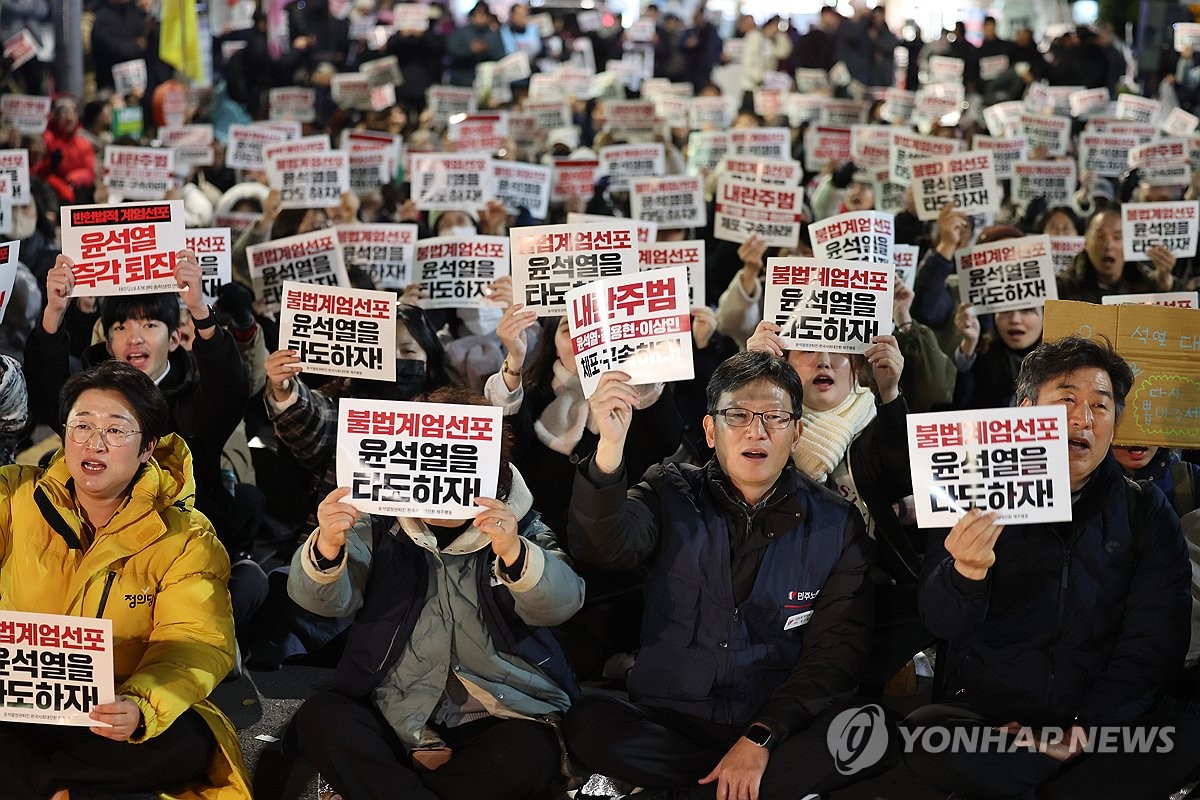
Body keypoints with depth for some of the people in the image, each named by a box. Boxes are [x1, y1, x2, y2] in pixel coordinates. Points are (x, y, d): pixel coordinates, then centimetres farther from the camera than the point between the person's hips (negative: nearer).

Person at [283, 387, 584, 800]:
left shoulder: (520, 526, 2)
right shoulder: (382, 526, 5)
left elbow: (559, 603, -17)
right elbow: (325, 598, -11)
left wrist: (513, 553, -38)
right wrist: (327, 546, -34)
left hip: (501, 715, 0)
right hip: (396, 715, 1)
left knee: (528, 754, -32)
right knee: (320, 719, -26)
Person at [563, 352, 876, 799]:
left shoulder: (836, 526, 3)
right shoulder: (671, 495, 4)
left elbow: (837, 649, -4)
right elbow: (606, 548, -17)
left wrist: (759, 737, -17)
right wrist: (610, 447, -35)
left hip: (780, 724, 0)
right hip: (669, 724, 1)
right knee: (588, 724, -30)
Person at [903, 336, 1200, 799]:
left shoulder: (1145, 512, 8)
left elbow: (1153, 643, 2)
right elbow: (942, 623, -4)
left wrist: (1086, 729, -13)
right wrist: (966, 571, -28)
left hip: (1106, 722, 1)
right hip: (986, 718, -1)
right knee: (923, 734, -33)